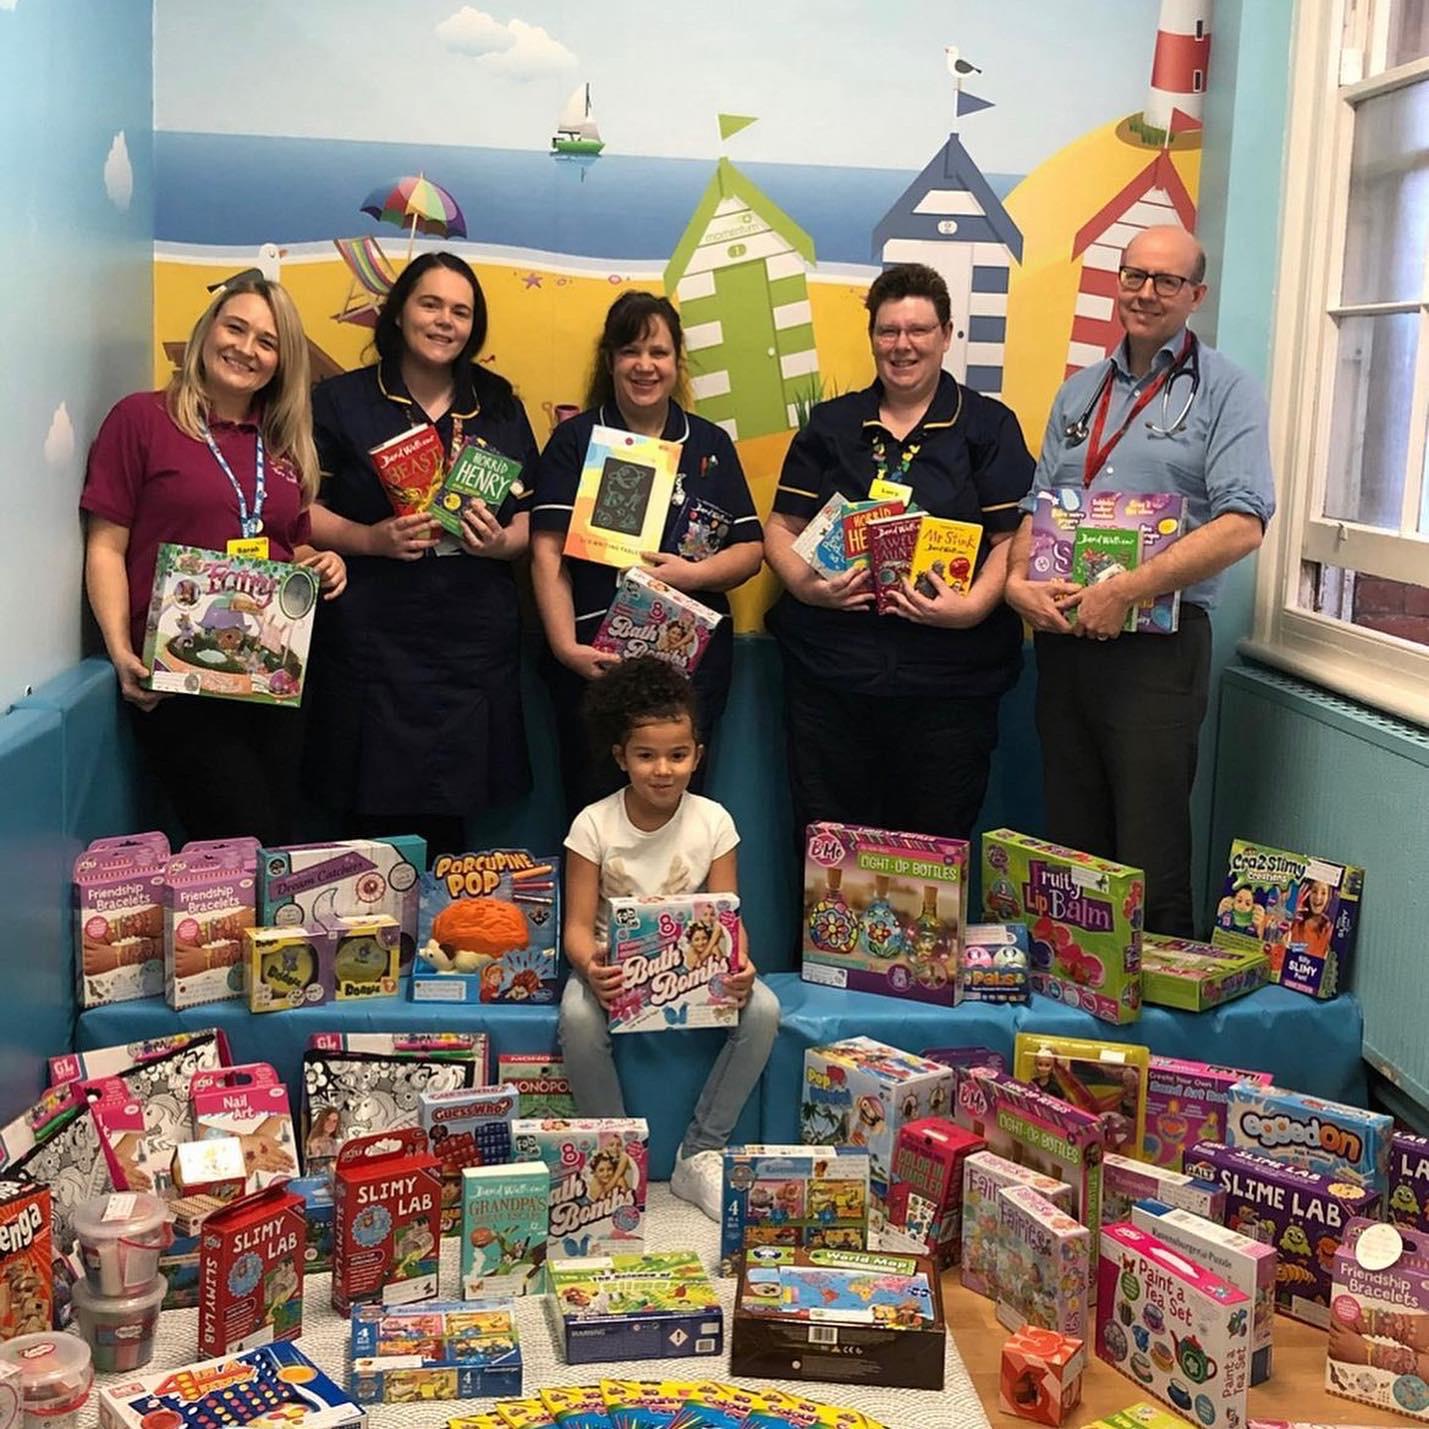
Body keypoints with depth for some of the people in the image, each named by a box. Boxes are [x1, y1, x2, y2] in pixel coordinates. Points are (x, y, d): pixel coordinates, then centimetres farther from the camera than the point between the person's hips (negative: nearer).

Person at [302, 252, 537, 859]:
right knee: (373, 816, -1)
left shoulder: (498, 406, 13)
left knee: (448, 825, 5)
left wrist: (501, 542, -7)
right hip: (372, 643, -2)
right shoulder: (342, 401, 4)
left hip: (473, 644, 3)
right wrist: (371, 539, -16)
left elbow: (532, 515, 14)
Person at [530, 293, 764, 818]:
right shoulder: (575, 440, 5)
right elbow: (548, 552, -4)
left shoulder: (710, 444, 12)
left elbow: (750, 549, 9)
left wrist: (694, 574, -11)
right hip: (593, 659, -2)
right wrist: (566, 645, -17)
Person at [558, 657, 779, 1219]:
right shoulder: (594, 824, -9)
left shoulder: (712, 821, -5)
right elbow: (579, 923, -10)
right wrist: (591, 967, -34)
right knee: (578, 1016, -35)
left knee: (763, 1009, -27)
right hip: (616, 965, -1)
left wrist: (738, 964, -29)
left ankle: (700, 1155, -12)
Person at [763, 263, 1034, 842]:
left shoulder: (988, 426, 7)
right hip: (830, 669, 2)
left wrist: (973, 605, -18)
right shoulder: (830, 425, 14)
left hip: (946, 679, -2)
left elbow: (1012, 538, -1)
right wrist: (803, 582, -8)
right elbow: (783, 526, 12)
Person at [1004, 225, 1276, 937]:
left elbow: (1241, 525, -14)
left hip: (1157, 647, -5)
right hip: (1062, 638, 6)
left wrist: (1127, 590, -21)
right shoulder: (1079, 392, 16)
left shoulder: (1225, 392, -2)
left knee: (1150, 864, -3)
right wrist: (1017, 580, -5)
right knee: (1071, 849, 12)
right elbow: (1037, 504, 16)